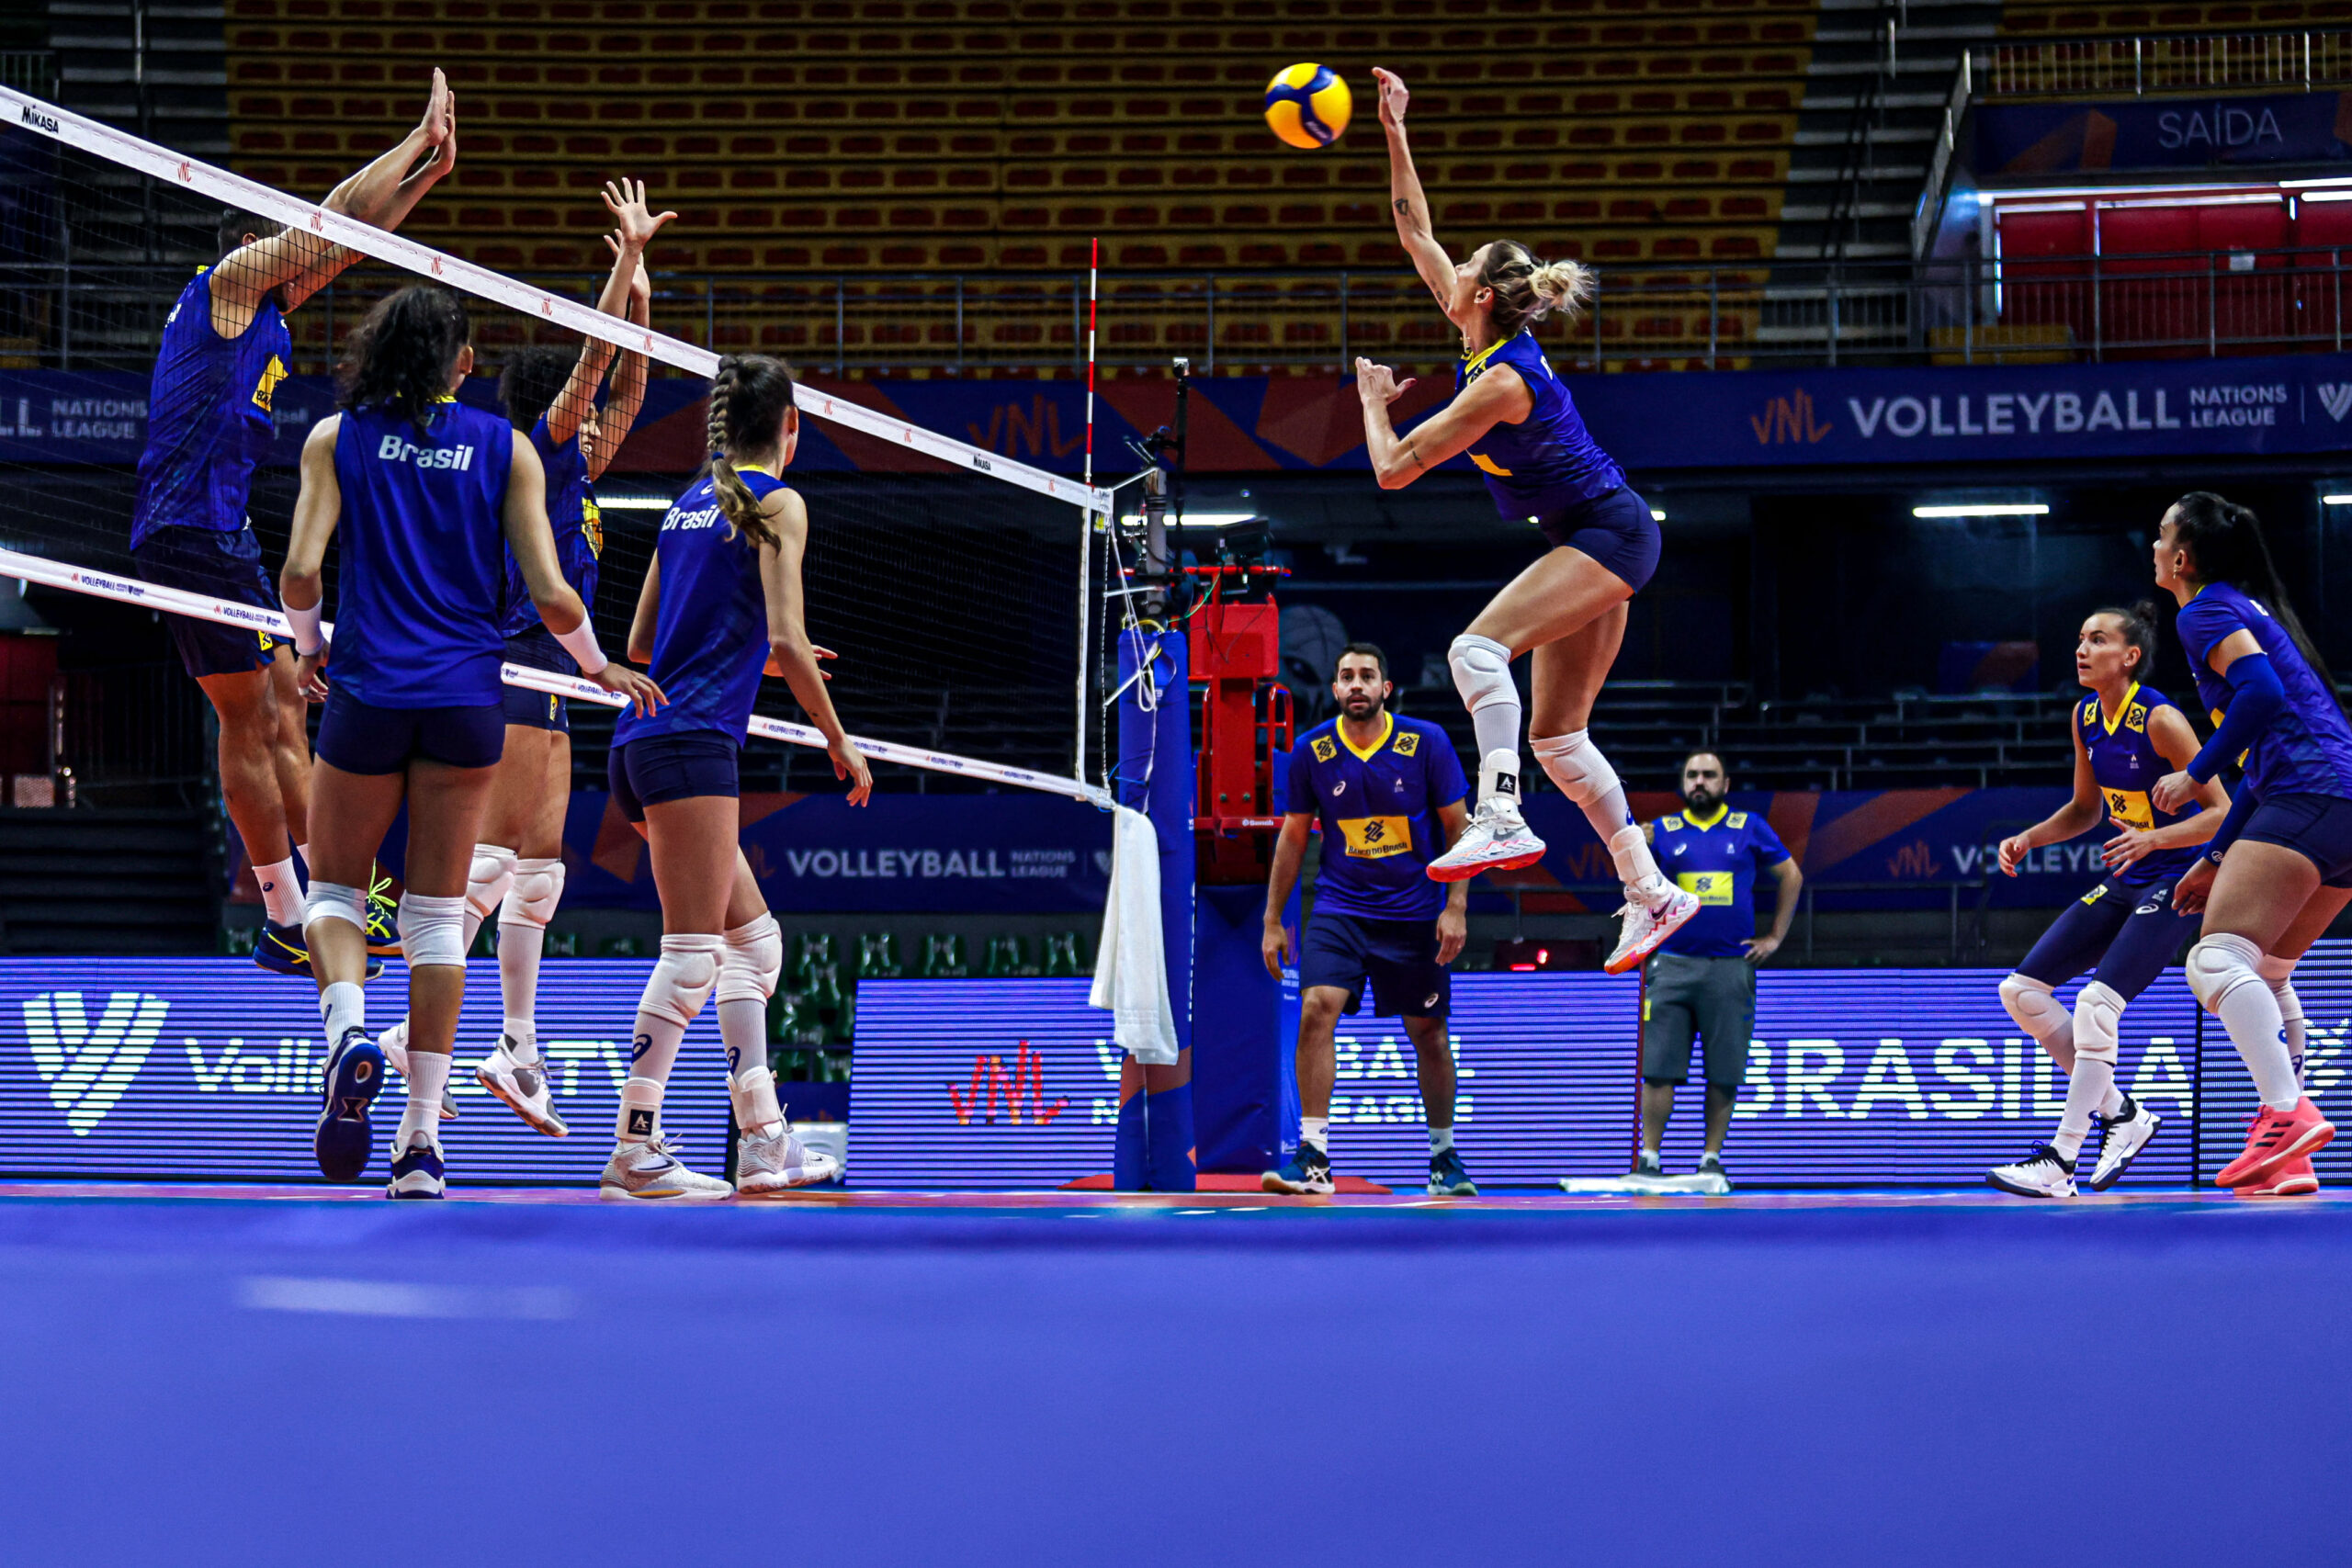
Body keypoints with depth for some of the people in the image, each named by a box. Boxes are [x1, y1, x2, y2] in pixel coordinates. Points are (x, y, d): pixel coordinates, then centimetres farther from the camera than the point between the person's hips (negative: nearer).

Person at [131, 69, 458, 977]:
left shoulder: (265, 306, 19)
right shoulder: (229, 281, -5)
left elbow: (352, 237, 26)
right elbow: (336, 218, -5)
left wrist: (429, 168, 21)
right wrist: (416, 142, 4)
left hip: (222, 531, 10)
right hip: (190, 524, -10)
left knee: (283, 709, 10)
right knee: (250, 722, -7)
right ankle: (287, 926, -4)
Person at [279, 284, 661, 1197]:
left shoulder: (336, 437, 1)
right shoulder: (506, 449, 2)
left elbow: (301, 571, -8)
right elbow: (550, 594, -4)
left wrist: (308, 647, 12)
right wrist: (600, 668, 14)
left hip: (367, 690, -1)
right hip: (467, 698, 1)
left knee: (333, 889, 16)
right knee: (436, 916, 7)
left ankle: (348, 1032, -16)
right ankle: (420, 1145, 4)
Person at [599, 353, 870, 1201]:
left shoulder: (691, 503, 19)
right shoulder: (776, 503, -3)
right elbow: (786, 641, -13)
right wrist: (840, 740, -3)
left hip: (645, 741, 9)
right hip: (692, 743, -9)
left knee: (753, 937, 14)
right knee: (692, 950, -10)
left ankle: (762, 1143, 13)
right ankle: (634, 1148, -14)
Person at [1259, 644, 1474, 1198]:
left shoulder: (1426, 743, -7)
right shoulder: (1311, 751, -3)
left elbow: (1458, 827, -1)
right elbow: (1293, 837, 7)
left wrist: (1456, 907, -9)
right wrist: (1273, 920, 6)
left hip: (1414, 914, 0)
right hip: (1338, 907, 0)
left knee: (1429, 1035, 7)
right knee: (1317, 1009, -20)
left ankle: (1445, 1156, 25)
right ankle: (1313, 1158, -20)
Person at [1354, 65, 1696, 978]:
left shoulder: (1500, 381, -20)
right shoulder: (1486, 338, 4)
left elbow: (1394, 469, -16)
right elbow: (1417, 236, 13)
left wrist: (1373, 401, 2)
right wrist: (1394, 137, 11)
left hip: (1607, 535, -9)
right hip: (1592, 541, 9)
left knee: (1479, 646, -28)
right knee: (1556, 736, 6)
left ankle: (1501, 819, -40)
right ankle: (1651, 893, 7)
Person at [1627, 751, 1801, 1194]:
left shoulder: (1749, 828, 7)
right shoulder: (1662, 831, 9)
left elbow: (1791, 876, 15)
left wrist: (1775, 937, 10)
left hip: (1731, 968, 0)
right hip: (1673, 964, 0)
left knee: (1725, 1073, 2)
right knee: (1658, 1068, -6)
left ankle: (1712, 1159, 12)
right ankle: (1649, 1158, -2)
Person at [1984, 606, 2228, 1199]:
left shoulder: (2160, 719, -19)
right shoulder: (2085, 718, 4)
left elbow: (2221, 812, -20)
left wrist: (2153, 839, -34)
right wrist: (2027, 838, 3)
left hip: (2177, 883, -9)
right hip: (2123, 884, 9)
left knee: (2096, 1004, -24)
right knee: (2021, 990, 2)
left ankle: (2059, 1164, -20)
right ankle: (2120, 1113, 12)